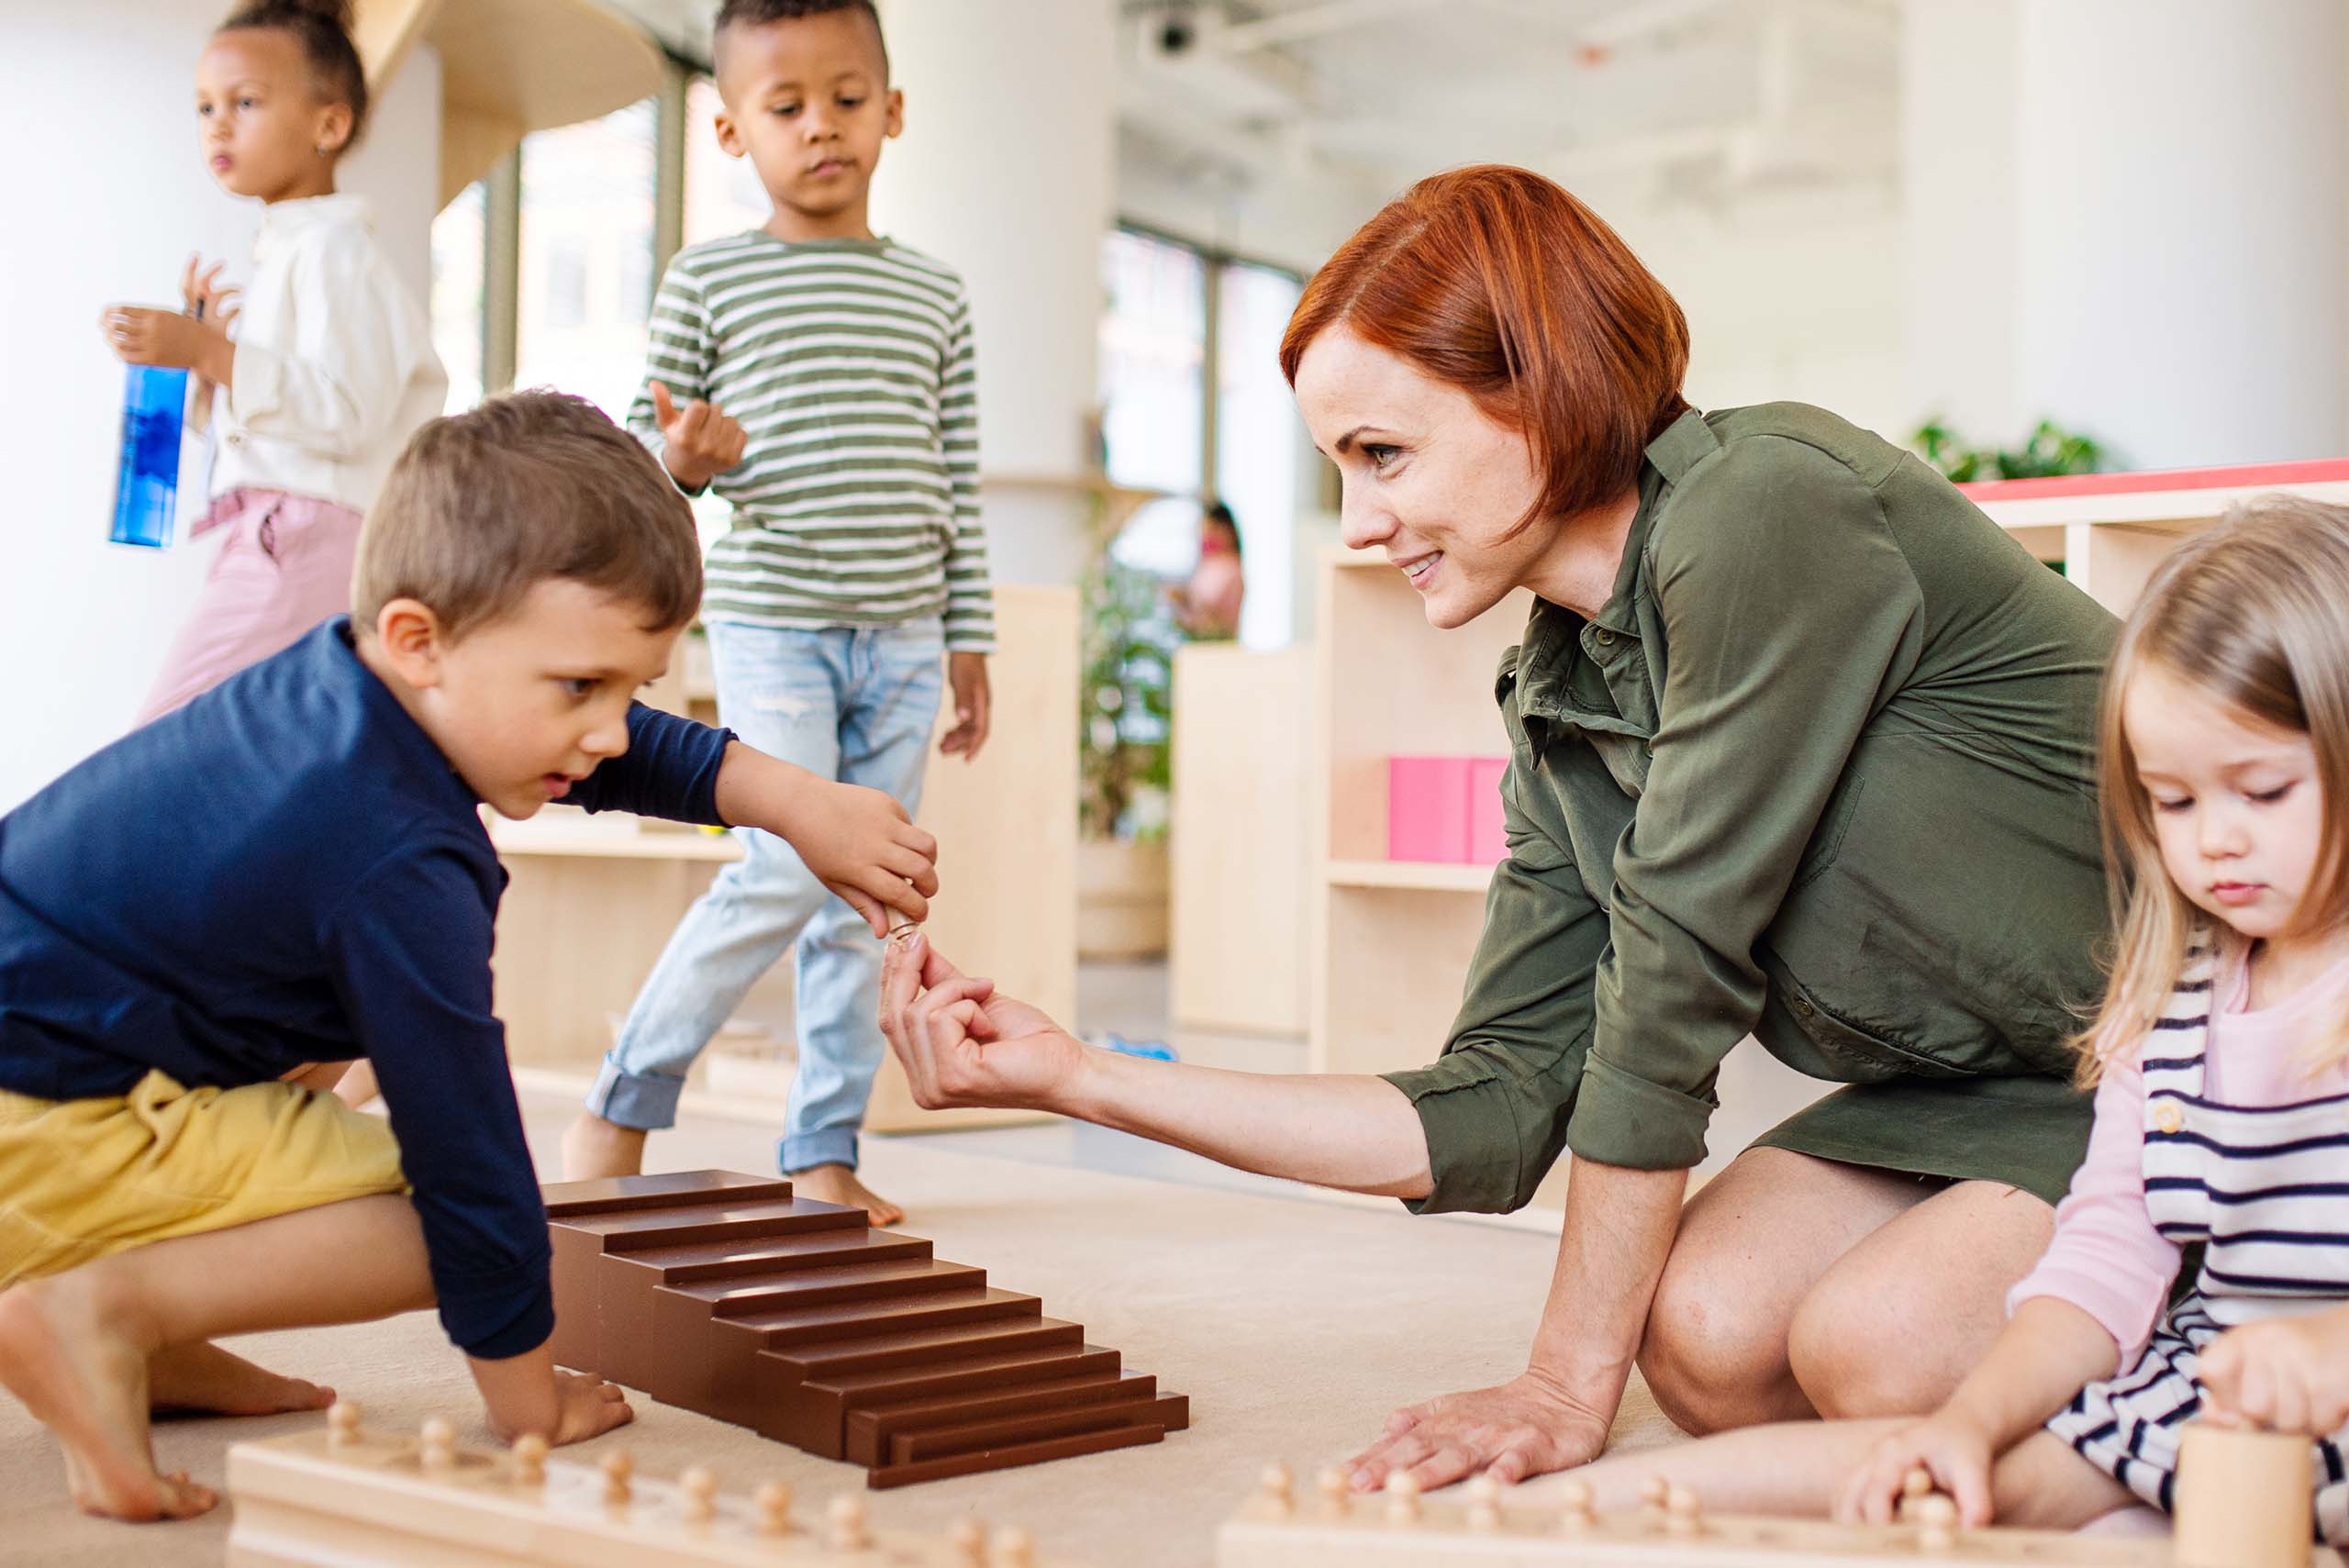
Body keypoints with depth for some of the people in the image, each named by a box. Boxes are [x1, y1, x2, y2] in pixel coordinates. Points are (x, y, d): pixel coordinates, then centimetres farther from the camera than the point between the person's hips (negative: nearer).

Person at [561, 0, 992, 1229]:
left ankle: (824, 1153, 13)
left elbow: (959, 484, 13)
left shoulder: (934, 296, 12)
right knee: (791, 868, -14)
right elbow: (642, 447, 5)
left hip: (901, 638, 4)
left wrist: (968, 639, 9)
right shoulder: (709, 280, 3)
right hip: (770, 622, -4)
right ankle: (623, 1100, 2)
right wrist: (680, 457, -18)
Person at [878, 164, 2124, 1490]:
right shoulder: (1556, 701, 0)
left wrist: (1573, 1388, -14)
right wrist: (1077, 1075, -6)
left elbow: (1676, 980, -23)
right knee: (1705, 1330, -17)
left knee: (1875, 1342, -28)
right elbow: (1494, 1112, -2)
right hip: (1983, 1088, 7)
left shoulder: (1767, 508, -25)